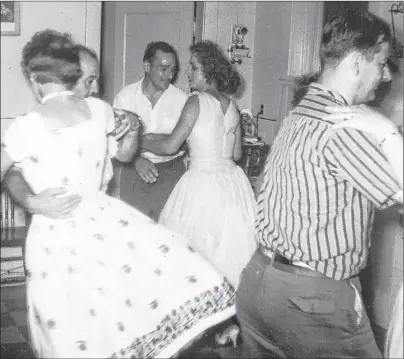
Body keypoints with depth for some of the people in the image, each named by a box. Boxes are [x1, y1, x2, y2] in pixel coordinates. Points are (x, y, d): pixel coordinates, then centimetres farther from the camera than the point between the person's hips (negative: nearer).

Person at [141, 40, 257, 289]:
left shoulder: (197, 101, -11)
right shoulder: (232, 105, 8)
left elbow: (170, 146, -13)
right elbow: (237, 153, 14)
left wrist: (142, 141, 4)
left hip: (202, 182, -7)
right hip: (233, 179, 7)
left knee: (197, 253, 4)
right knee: (230, 248, 14)